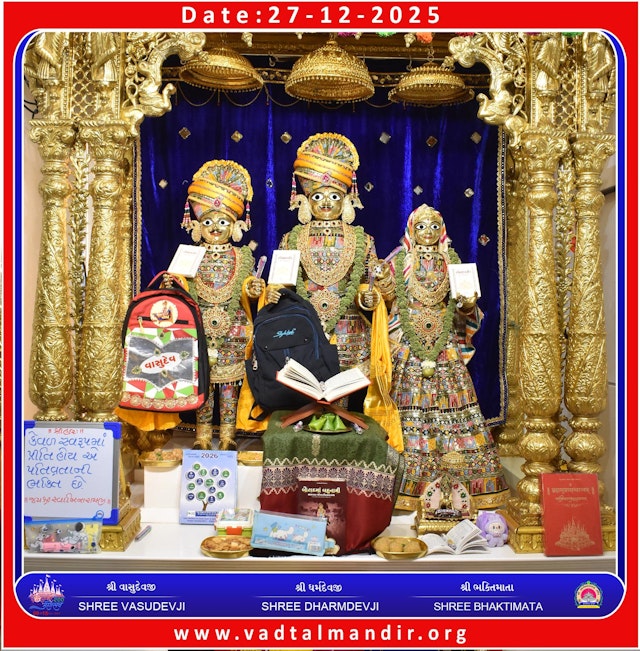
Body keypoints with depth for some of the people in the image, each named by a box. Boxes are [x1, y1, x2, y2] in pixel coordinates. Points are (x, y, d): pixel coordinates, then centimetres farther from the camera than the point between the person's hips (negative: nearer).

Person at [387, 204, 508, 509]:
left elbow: (459, 306, 10)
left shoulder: (451, 261, 11)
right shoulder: (400, 261, 7)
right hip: (409, 344, -2)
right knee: (412, 406, -3)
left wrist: (467, 305, -10)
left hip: (446, 344, 2)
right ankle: (413, 480, 5)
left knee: (451, 401, -1)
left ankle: (461, 479, 7)